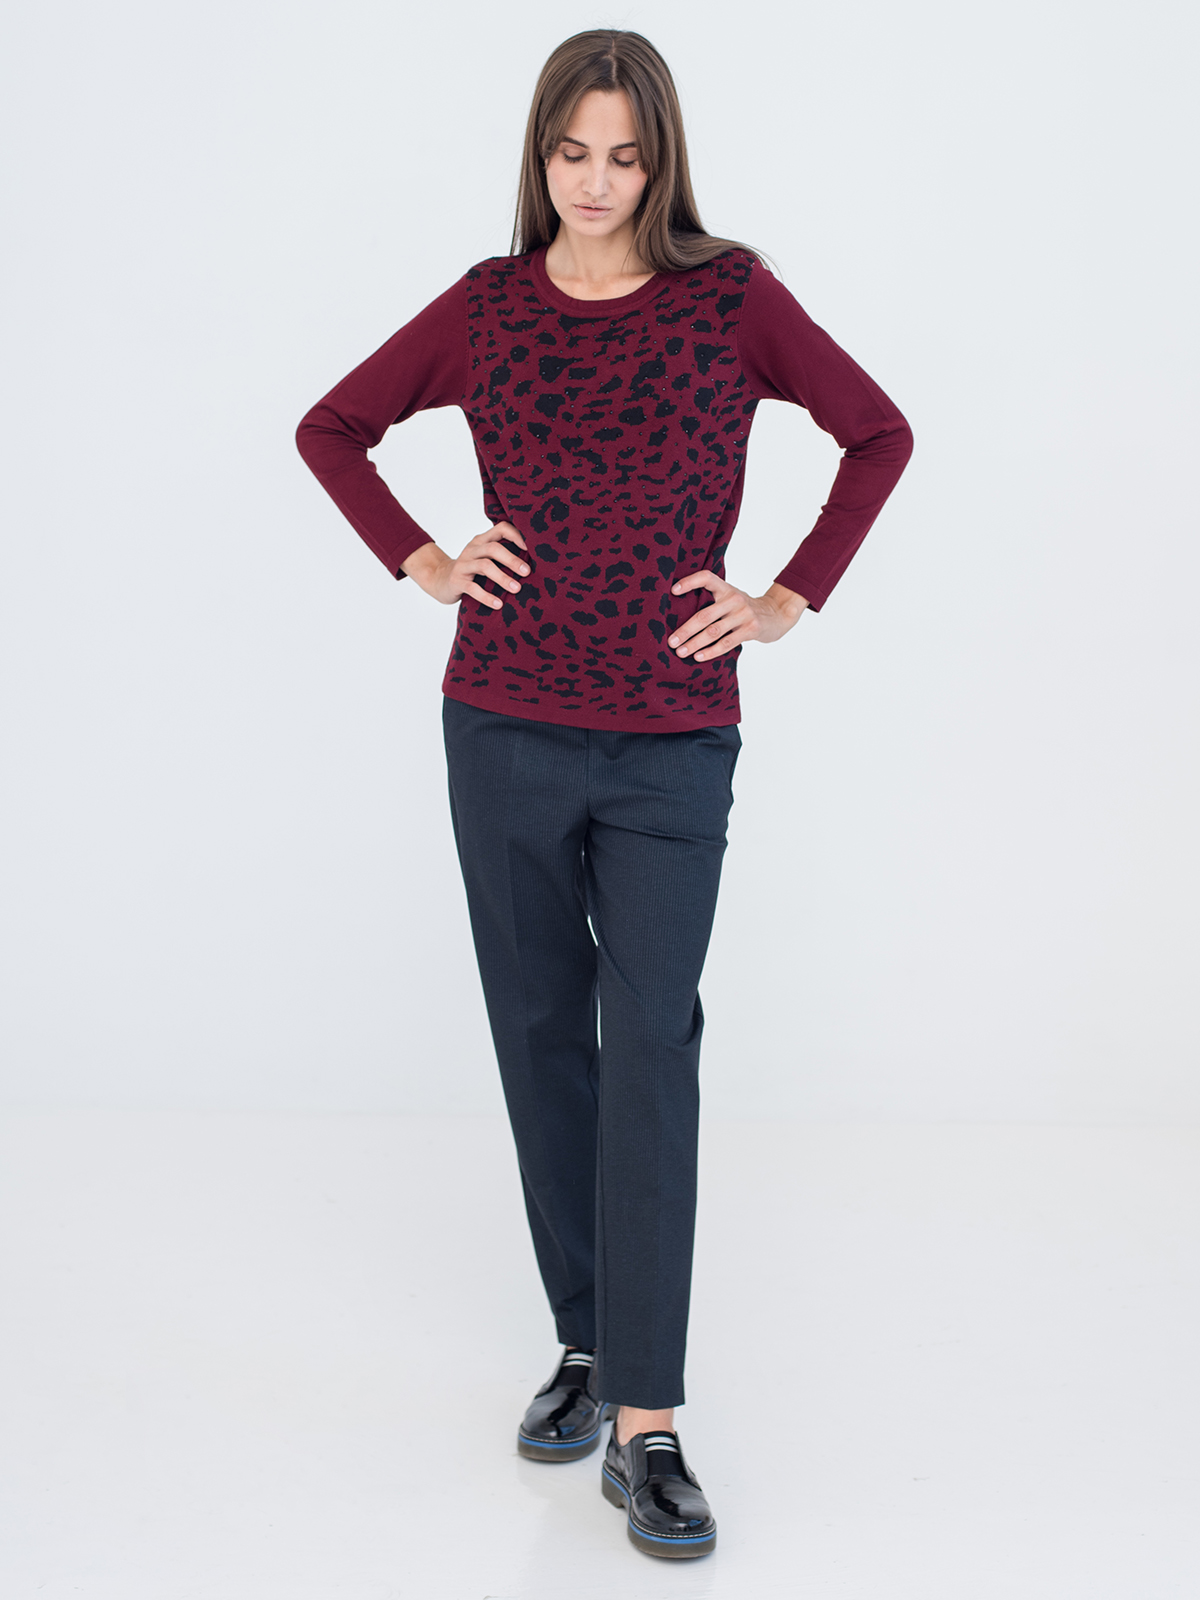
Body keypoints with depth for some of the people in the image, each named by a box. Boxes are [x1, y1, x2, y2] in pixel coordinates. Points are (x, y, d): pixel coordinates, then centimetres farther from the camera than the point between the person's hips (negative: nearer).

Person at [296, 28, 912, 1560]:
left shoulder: (731, 295, 1)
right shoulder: (486, 306, 5)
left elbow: (878, 433, 10)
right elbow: (330, 427, 17)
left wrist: (792, 598, 2)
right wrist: (419, 560, 5)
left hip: (672, 742, -2)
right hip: (503, 726, 3)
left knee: (651, 1048, -9)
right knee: (540, 1037, 9)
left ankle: (645, 1430, -5)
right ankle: (586, 1342, 25)